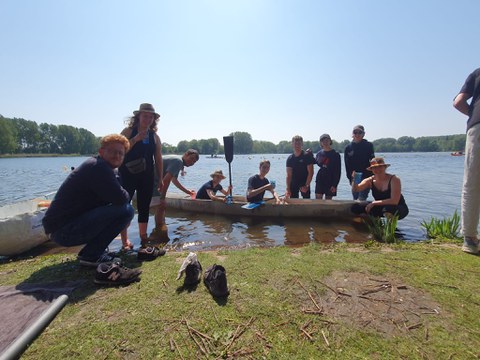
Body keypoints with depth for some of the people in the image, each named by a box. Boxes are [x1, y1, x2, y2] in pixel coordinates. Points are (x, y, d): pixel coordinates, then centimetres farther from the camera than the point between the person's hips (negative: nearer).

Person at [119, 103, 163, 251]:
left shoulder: (154, 136, 10)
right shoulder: (128, 131, 0)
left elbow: (158, 159, 10)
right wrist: (136, 139, -18)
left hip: (146, 177, 3)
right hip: (127, 175, -3)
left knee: (144, 207, 8)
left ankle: (143, 239, 19)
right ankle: (125, 241, 8)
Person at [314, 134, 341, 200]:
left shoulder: (335, 154, -5)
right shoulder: (319, 153, 4)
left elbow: (338, 172, -7)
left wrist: (335, 185, -13)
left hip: (330, 181, -3)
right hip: (320, 180, 3)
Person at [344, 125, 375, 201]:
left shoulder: (368, 145, 2)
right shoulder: (348, 147, 6)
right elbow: (347, 165, 6)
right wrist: (350, 177, -1)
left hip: (366, 177, -3)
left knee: (361, 199, -13)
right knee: (355, 199, 10)